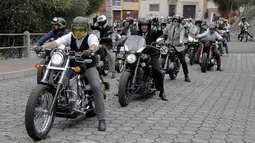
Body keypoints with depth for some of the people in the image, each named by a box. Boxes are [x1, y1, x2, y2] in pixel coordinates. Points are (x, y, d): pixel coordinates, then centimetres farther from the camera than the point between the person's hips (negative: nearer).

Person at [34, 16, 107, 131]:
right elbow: (56, 43, -13)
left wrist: (90, 50, -58)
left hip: (88, 66, -4)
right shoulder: (69, 37, 1)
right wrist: (43, 47, -33)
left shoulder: (91, 37, -10)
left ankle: (101, 119, -17)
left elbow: (95, 46, -34)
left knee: (96, 88, -22)